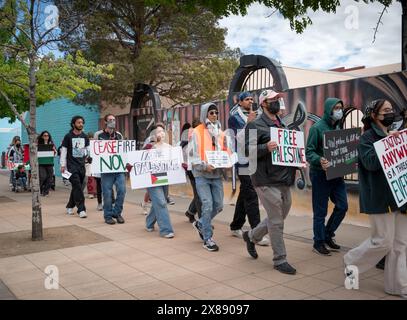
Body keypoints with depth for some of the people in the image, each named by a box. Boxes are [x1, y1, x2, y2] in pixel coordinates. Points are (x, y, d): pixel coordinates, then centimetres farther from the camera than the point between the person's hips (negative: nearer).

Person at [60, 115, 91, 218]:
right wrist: (63, 165, -4)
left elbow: (87, 149, 19)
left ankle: (70, 206, 26)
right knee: (77, 187, -13)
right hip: (72, 165, -5)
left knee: (77, 187, 9)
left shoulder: (85, 137, 12)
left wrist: (89, 157, -1)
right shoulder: (68, 136, 0)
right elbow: (63, 151, 1)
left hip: (82, 165, 5)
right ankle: (81, 209, -13)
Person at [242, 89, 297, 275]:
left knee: (279, 218, 17)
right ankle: (280, 260, 14)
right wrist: (265, 148, -30)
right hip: (267, 181, -8)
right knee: (276, 221, -1)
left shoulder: (282, 125, 19)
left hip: (284, 180, 8)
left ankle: (251, 236, 39)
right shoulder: (255, 125, -6)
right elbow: (246, 150, -14)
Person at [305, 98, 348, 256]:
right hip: (321, 174, -7)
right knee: (320, 211, 2)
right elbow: (309, 152, -15)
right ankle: (318, 243, 18)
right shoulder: (317, 128, -10)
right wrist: (319, 161, -33)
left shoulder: (337, 128, 12)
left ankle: (328, 235, 28)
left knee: (342, 207, 8)